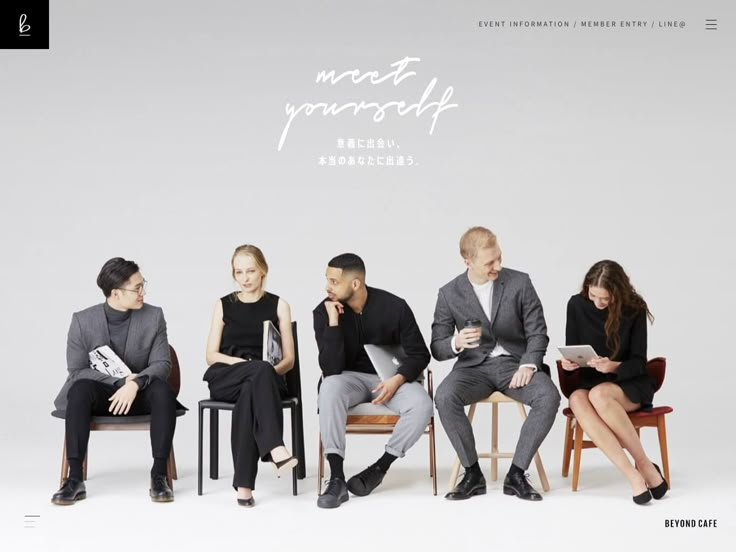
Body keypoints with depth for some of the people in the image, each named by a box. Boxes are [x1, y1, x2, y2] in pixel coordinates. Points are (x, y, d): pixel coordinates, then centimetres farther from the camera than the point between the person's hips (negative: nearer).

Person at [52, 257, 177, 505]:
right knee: (80, 390, -34)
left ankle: (159, 475, -26)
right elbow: (76, 371, -10)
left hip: (139, 395, 1)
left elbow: (162, 364, -9)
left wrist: (135, 384, -29)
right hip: (100, 394, -1)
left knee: (162, 389, -32)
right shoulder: (82, 321, -8)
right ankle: (74, 479, -32)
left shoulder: (154, 316, -5)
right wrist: (122, 380, -22)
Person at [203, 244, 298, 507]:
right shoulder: (223, 305, 14)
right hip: (224, 379, 0)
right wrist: (243, 363, -12)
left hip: (266, 379, 0)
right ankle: (275, 448, -51)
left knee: (249, 392, -39)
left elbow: (288, 359, 7)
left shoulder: (279, 305, 11)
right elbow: (211, 356, 7)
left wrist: (268, 372, -16)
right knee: (259, 370, -36)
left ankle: (244, 483, -41)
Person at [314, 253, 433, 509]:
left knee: (422, 404, -31)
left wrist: (398, 380, -23)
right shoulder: (323, 312, -12)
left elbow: (419, 354, -4)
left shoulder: (394, 306, -13)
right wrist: (333, 322, -26)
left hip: (390, 378, 0)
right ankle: (336, 478, -33)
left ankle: (380, 468, -13)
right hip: (350, 378, 0)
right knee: (329, 388, -36)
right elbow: (331, 370, -19)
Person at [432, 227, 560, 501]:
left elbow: (537, 332, 2)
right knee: (444, 397, -33)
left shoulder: (520, 283, -3)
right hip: (474, 366, 0)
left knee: (549, 396, -31)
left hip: (514, 363, 0)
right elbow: (437, 349, 0)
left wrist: (528, 365, -17)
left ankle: (516, 474, -17)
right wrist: (456, 342, -24)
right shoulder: (449, 294, -2)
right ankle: (473, 474, -15)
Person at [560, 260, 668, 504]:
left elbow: (639, 362, -7)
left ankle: (644, 464, -23)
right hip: (590, 382, 3)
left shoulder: (634, 309, -9)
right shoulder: (576, 305, -2)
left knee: (599, 394, -38)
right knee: (577, 400, -35)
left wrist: (614, 367, -28)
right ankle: (633, 475, -36)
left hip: (630, 384, -3)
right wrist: (568, 363, -16)